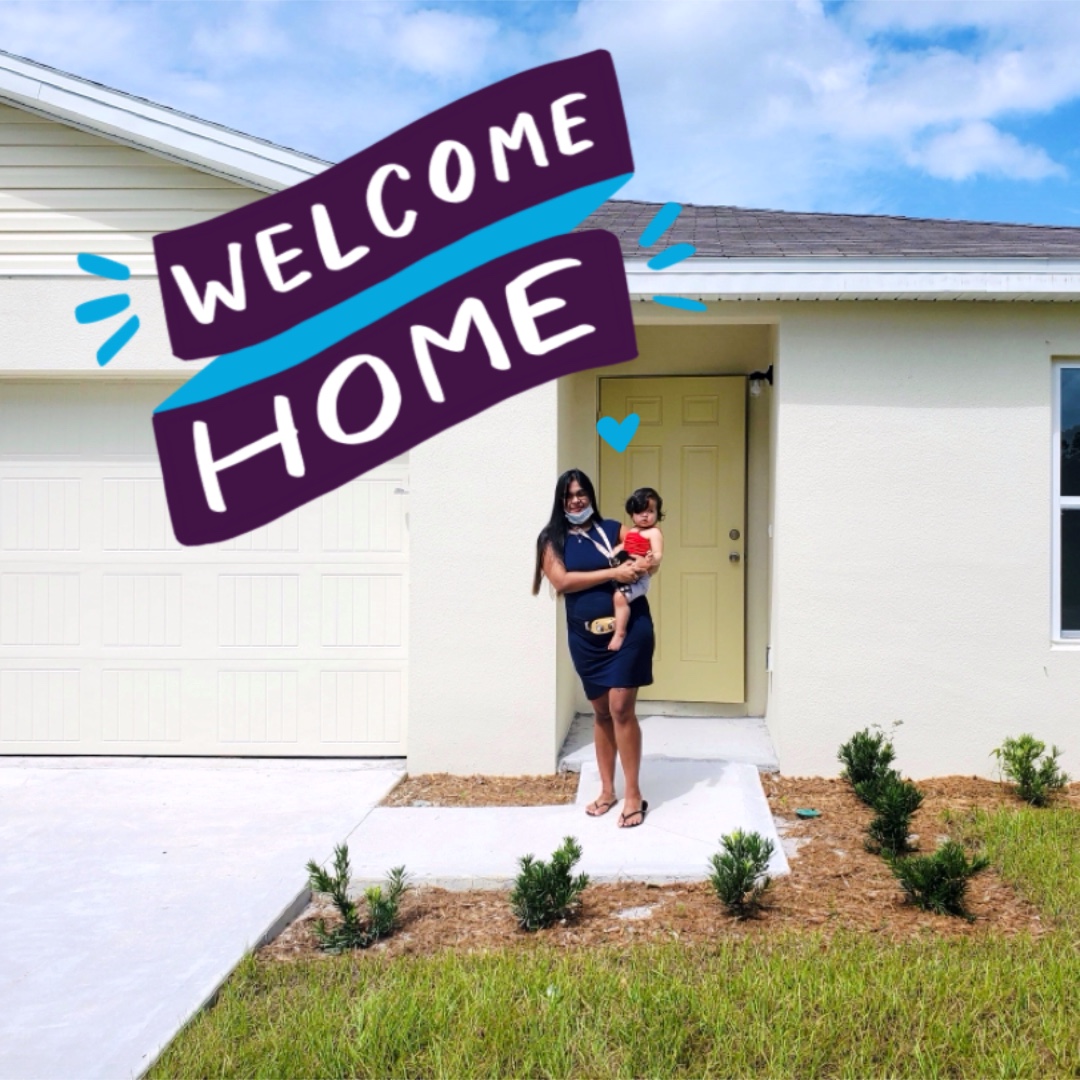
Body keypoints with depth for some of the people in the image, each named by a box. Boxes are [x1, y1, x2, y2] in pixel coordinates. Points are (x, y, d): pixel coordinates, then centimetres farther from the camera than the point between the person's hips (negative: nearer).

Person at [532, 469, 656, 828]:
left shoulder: (613, 529, 4)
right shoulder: (552, 539, 2)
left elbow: (645, 560, 9)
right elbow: (562, 582, -11)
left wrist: (640, 566, -16)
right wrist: (613, 573, -17)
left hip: (628, 627, -2)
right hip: (586, 636, 2)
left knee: (621, 708, -7)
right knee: (601, 712, 12)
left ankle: (634, 795, 3)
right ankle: (607, 790, 26)